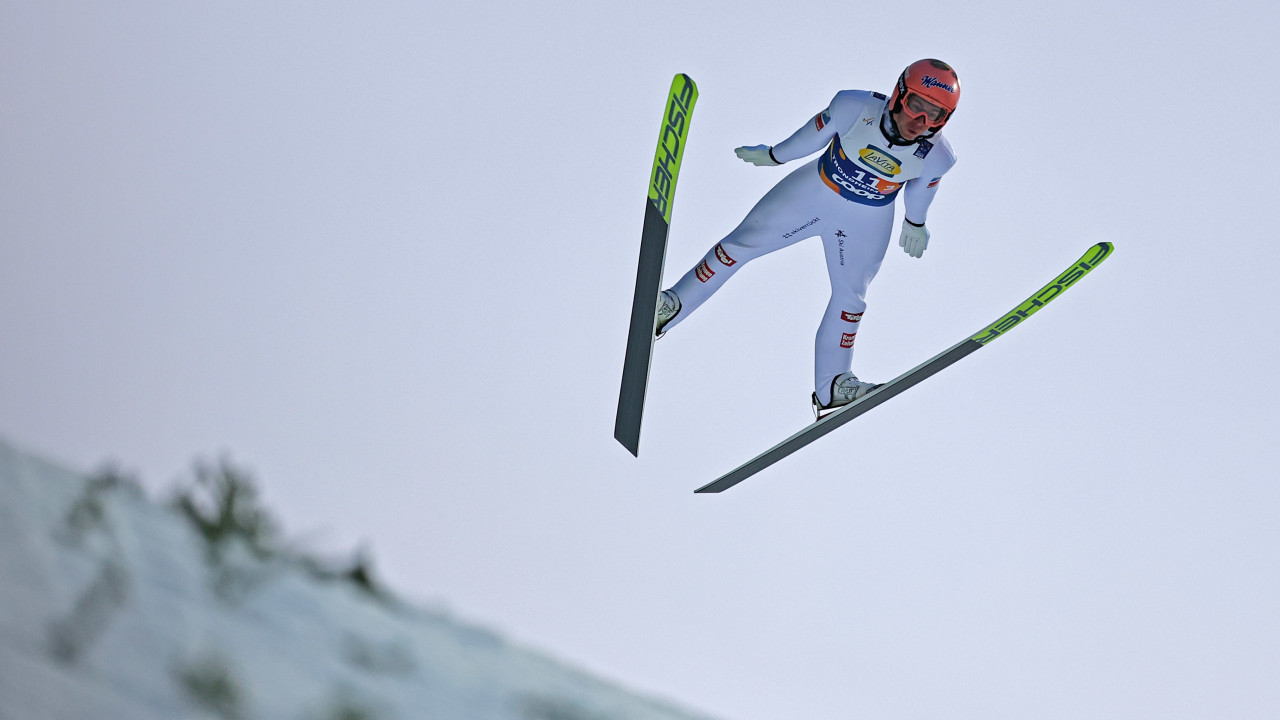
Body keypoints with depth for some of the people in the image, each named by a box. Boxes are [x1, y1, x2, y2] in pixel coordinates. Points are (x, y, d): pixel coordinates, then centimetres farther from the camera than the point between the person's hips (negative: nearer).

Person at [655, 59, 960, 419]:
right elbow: (814, 135, -11)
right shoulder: (856, 108, -31)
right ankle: (670, 308, 9)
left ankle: (830, 387, 21)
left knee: (850, 296, 8)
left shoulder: (937, 156, -25)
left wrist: (915, 223, 17)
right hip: (815, 189, -1)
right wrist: (773, 155, 5)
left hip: (866, 222, 1)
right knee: (743, 242, -3)